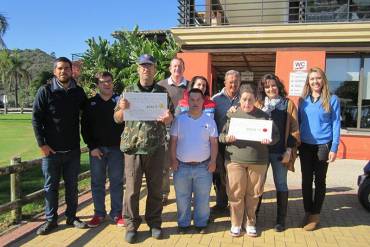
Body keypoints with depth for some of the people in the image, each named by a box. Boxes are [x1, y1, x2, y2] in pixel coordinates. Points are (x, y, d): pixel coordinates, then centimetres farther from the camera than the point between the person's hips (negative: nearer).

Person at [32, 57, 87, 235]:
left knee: (72, 186, 11)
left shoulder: (78, 92, 3)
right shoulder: (45, 91, -5)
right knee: (51, 186, 9)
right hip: (51, 150, -2)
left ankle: (71, 216, 25)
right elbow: (36, 118, -6)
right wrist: (42, 144, -10)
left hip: (73, 149, 2)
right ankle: (51, 219, 23)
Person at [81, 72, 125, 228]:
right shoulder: (91, 103, 4)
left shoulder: (119, 101, 1)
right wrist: (92, 147, -4)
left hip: (116, 148, -1)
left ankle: (117, 213, 18)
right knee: (97, 183, 8)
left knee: (117, 182, 6)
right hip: (97, 148, 1)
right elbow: (85, 127, 3)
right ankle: (99, 213, 22)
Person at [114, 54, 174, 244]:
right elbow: (117, 119, 8)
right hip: (133, 146, 0)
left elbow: (170, 118, 9)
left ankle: (154, 223, 26)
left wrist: (168, 118, -15)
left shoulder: (162, 92, 8)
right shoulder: (128, 91, 8)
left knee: (155, 189, 10)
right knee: (132, 189, 4)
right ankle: (131, 225, 20)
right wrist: (122, 109, -14)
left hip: (156, 148, 1)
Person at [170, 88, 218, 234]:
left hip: (203, 167, 0)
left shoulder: (209, 121, 2)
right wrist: (173, 159, -4)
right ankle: (183, 223, 27)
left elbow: (214, 143, 2)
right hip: (182, 166, 1)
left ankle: (201, 223, 26)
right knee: (182, 198, 11)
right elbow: (173, 141, 3)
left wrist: (213, 161, -5)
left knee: (202, 198, 9)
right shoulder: (179, 119, 2)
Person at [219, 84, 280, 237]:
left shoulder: (263, 116, 7)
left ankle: (250, 222, 27)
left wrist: (269, 140, -12)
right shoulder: (231, 115, 6)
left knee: (253, 194, 8)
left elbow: (275, 134, 9)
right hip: (235, 160, 0)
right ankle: (236, 223, 21)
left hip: (258, 161, 1)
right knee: (236, 193, 3)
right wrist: (227, 138, -15)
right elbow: (221, 135, 7)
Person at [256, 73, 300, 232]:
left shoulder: (288, 104, 1)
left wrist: (289, 150, -8)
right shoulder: (259, 104, 7)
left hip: (280, 152, -2)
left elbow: (293, 129, -2)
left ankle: (281, 219, 18)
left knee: (281, 185, 7)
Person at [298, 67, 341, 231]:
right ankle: (308, 212, 23)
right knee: (306, 180, 9)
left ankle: (315, 215, 19)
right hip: (305, 146, 3)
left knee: (319, 180, 8)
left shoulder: (332, 99, -3)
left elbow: (336, 124, -4)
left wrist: (334, 148, -11)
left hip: (323, 145, -3)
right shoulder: (303, 100, 7)